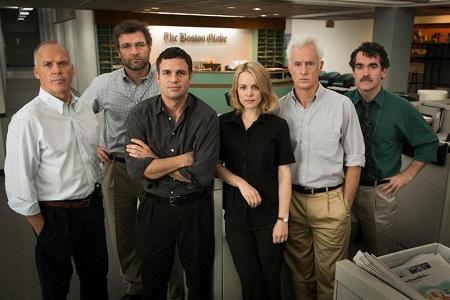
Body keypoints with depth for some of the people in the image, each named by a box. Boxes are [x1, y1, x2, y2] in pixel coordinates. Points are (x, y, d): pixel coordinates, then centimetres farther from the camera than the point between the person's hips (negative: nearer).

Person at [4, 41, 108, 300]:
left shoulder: (85, 110, 2)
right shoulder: (27, 120, -19)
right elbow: (18, 184, -18)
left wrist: (97, 199, 13)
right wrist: (42, 230, -11)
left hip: (92, 208, 5)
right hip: (56, 216, -5)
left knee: (97, 277, 22)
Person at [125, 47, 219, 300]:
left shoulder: (207, 116, -13)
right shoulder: (141, 114, -7)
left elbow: (203, 174, -21)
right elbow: (137, 170, -18)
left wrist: (155, 161, -15)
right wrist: (185, 158, -19)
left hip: (195, 209, -1)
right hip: (154, 209, 2)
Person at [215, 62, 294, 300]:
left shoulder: (277, 125, -5)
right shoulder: (224, 123, 1)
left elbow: (284, 174, -4)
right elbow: (215, 166, 4)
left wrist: (283, 218, -8)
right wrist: (241, 183, -12)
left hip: (269, 214, -1)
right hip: (236, 215, 2)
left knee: (270, 279, 11)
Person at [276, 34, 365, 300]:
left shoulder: (342, 105, -7)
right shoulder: (279, 108, 1)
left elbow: (354, 160, -2)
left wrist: (346, 206, -3)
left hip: (330, 201, -2)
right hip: (291, 199, 3)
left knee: (330, 276, 11)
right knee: (298, 271, 18)